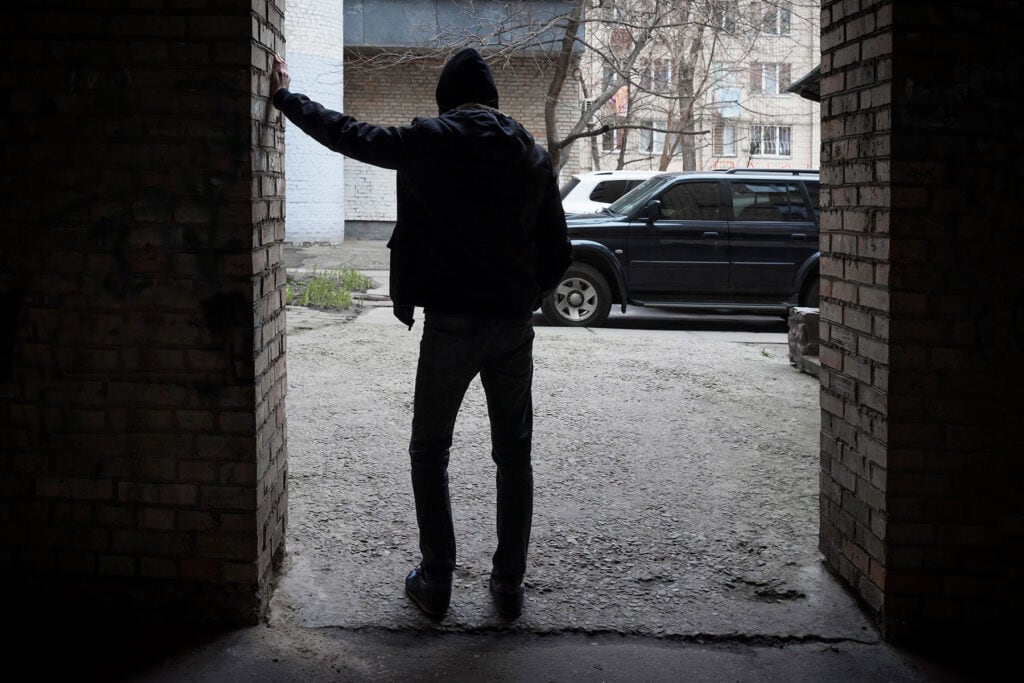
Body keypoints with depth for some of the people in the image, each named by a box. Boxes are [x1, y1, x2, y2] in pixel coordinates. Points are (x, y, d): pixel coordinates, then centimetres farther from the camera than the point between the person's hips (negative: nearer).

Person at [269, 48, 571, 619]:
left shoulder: (430, 142, -5)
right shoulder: (533, 155, 6)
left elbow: (346, 134, 7)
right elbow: (558, 253, 7)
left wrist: (287, 96, 21)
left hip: (450, 323, -3)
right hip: (514, 326, 3)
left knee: (430, 451, 11)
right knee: (514, 455, 13)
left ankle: (436, 584, 12)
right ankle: (510, 585, 17)